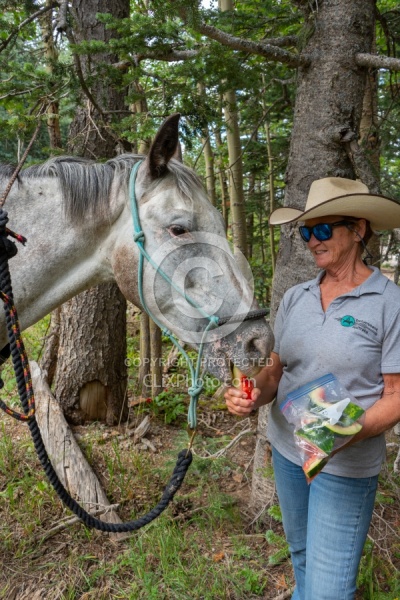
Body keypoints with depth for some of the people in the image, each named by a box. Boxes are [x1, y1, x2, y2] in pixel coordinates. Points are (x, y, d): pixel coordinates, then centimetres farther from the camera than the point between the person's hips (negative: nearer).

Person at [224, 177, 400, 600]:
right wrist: (253, 396, -16)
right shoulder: (295, 298, 1)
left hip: (345, 466, -5)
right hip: (286, 451, 5)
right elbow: (275, 371, 5)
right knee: (301, 556, 25)